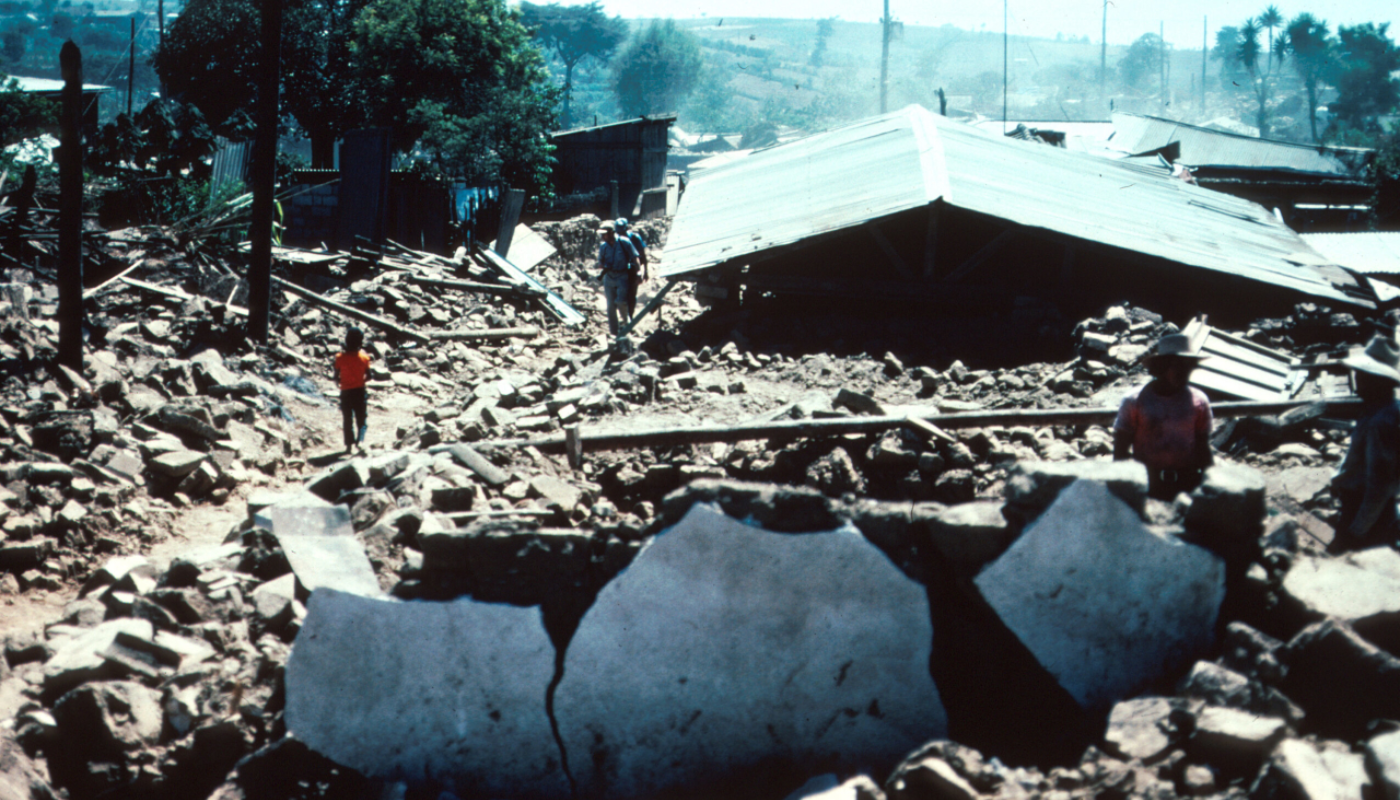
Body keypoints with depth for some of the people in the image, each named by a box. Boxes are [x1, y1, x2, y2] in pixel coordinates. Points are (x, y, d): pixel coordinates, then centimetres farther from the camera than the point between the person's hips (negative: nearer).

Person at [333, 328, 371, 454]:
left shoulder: (340, 357, -9)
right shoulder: (364, 356, -8)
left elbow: (336, 373, -2)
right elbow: (368, 374, -1)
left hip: (346, 392, 1)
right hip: (360, 390, -1)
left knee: (348, 420, 12)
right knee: (361, 419, 6)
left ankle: (349, 445, 12)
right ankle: (360, 440, -17)